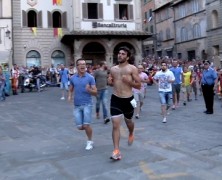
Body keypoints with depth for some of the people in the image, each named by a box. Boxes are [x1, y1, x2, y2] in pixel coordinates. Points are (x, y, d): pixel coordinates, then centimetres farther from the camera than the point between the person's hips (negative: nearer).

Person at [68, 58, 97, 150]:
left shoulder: (90, 78, -6)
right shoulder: (73, 78, 4)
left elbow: (95, 93, -5)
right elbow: (71, 90, 17)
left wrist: (89, 90, -25)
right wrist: (69, 96, -3)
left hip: (87, 104, -3)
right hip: (77, 105, 3)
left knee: (86, 125, -9)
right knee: (80, 127, 3)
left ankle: (90, 141, 16)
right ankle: (88, 128, 38)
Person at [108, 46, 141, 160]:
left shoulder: (132, 68, -6)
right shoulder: (113, 69, 6)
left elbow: (139, 85, -7)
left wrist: (128, 81, -22)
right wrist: (109, 82, -2)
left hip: (128, 99, -2)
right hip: (115, 99, 2)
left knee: (128, 121, 21)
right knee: (115, 125, -7)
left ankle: (131, 134, 55)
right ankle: (116, 151, -5)